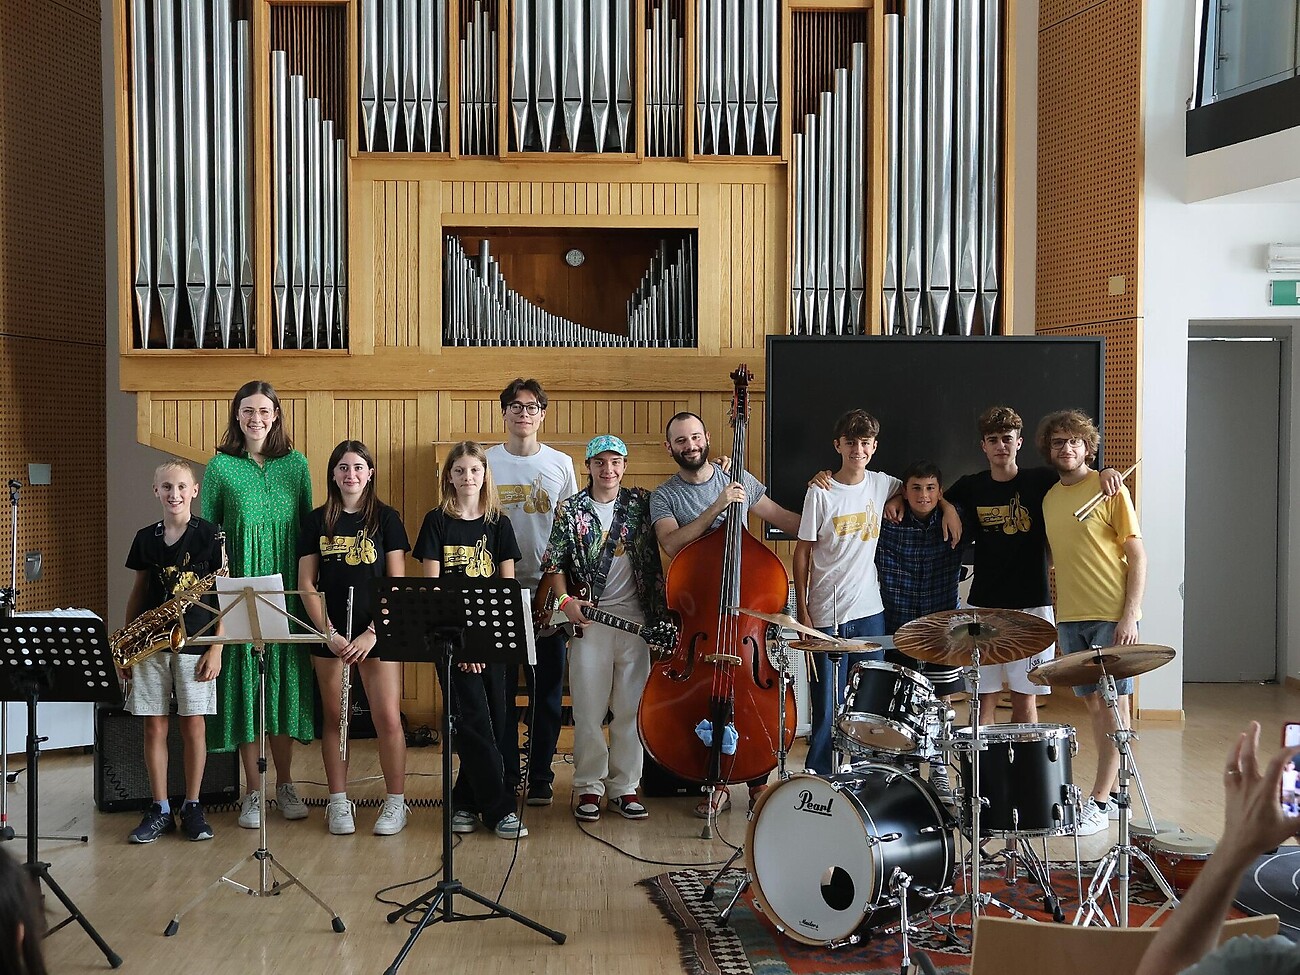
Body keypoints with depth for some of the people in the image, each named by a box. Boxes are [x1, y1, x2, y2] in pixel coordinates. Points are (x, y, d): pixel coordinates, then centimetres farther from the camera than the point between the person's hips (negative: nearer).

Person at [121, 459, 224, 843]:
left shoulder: (209, 535, -2)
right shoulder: (145, 538, 8)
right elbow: (138, 592, 14)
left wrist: (217, 648, -8)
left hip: (194, 643, -3)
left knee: (193, 726, 1)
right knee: (154, 726, 4)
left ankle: (192, 807, 13)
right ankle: (159, 809, 13)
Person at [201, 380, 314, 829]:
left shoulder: (296, 464, 7)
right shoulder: (220, 466, 1)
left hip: (286, 589, 2)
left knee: (285, 682, 5)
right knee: (245, 684, 0)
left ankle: (285, 784, 18)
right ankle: (252, 792, 10)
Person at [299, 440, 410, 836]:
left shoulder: (386, 518, 2)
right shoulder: (317, 521, 6)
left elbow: (397, 583, -1)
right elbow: (306, 584, 4)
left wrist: (372, 633, -10)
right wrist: (329, 633, -7)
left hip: (377, 632, -2)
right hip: (330, 634, 2)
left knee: (388, 719, -5)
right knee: (334, 718, 7)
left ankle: (396, 802, 8)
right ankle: (338, 803, 18)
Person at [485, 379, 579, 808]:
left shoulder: (561, 464, 5)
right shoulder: (485, 462, 4)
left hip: (547, 591, 1)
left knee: (548, 688, 5)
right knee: (498, 688, 3)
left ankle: (540, 776, 16)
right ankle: (504, 776, 15)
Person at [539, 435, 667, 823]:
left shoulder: (642, 503, 7)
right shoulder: (570, 511, 4)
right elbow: (554, 564, 5)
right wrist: (565, 600, -10)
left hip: (636, 620, 1)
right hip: (588, 620, -1)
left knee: (630, 710, 4)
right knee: (588, 710, 1)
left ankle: (624, 787, 14)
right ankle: (589, 787, 12)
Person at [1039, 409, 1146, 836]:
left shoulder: (1110, 489, -5)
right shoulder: (1050, 498, 13)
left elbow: (1137, 557, -7)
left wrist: (1130, 615, -15)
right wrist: (1057, 616, 11)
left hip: (1111, 616, -6)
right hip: (1070, 618, 6)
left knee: (1113, 704, -2)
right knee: (1093, 703, 11)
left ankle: (1099, 802, -1)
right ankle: (1113, 788, 21)